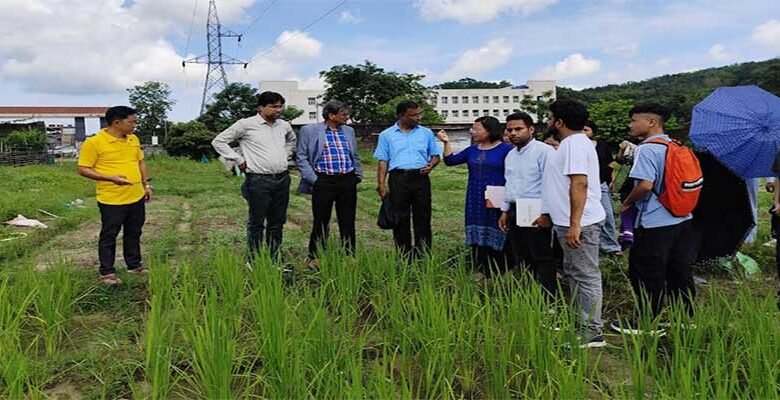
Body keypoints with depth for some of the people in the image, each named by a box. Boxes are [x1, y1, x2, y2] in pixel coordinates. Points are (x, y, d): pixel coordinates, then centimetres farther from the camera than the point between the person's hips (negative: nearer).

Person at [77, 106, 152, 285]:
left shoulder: (134, 139, 8)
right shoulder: (93, 142, -13)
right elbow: (83, 169, -12)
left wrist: (146, 184, 12)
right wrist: (111, 178, -22)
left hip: (136, 197, 6)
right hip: (111, 200, -6)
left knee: (134, 233, 17)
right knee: (109, 236, 6)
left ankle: (134, 265, 31)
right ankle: (107, 272, 17)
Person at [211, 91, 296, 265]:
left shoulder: (284, 125, 10)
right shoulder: (246, 124, -6)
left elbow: (292, 140, 33)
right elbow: (219, 141, -3)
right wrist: (239, 160, -5)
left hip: (282, 179, 6)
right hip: (258, 181, -5)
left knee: (277, 223, 11)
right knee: (256, 223, 1)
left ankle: (274, 261, 22)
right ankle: (253, 262, 11)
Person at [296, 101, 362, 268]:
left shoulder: (349, 131, 13)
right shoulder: (309, 131, -1)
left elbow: (355, 156, 21)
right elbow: (301, 157, -3)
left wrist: (358, 176, 12)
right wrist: (313, 179, -9)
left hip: (348, 181, 4)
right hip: (323, 182, -4)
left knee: (348, 222, 9)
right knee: (320, 222, 4)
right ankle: (314, 257, 17)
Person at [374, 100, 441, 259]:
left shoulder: (426, 133, 9)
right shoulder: (386, 135, 5)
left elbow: (436, 154, 14)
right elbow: (383, 162, 3)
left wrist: (431, 165, -8)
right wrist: (381, 184, -5)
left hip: (421, 179, 1)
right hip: (398, 179, -1)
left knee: (423, 218, 3)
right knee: (400, 220, 3)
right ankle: (404, 257, 12)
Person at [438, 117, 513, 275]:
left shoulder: (505, 149, -5)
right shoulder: (472, 150, 11)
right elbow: (450, 160, 8)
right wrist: (446, 142, -4)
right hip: (475, 201, 5)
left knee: (497, 237, -1)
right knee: (478, 237, 6)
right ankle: (481, 271, 14)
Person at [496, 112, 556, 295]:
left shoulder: (544, 151, -12)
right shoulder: (510, 155, 15)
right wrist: (505, 211, 20)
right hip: (514, 212, 8)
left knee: (542, 259, -1)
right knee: (522, 259, 15)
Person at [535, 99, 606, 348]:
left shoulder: (574, 143, -15)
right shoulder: (570, 144, 19)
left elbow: (579, 184, -25)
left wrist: (574, 224, -29)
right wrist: (549, 215, 27)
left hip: (580, 224, -11)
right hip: (568, 222, 11)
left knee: (586, 276, -5)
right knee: (574, 273, 18)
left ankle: (592, 334, 2)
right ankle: (581, 325, 28)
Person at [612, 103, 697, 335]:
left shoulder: (647, 149, -15)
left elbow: (645, 185, -24)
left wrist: (627, 203, -9)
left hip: (654, 223, -8)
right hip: (682, 219, 8)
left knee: (647, 274, 3)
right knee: (680, 272, 15)